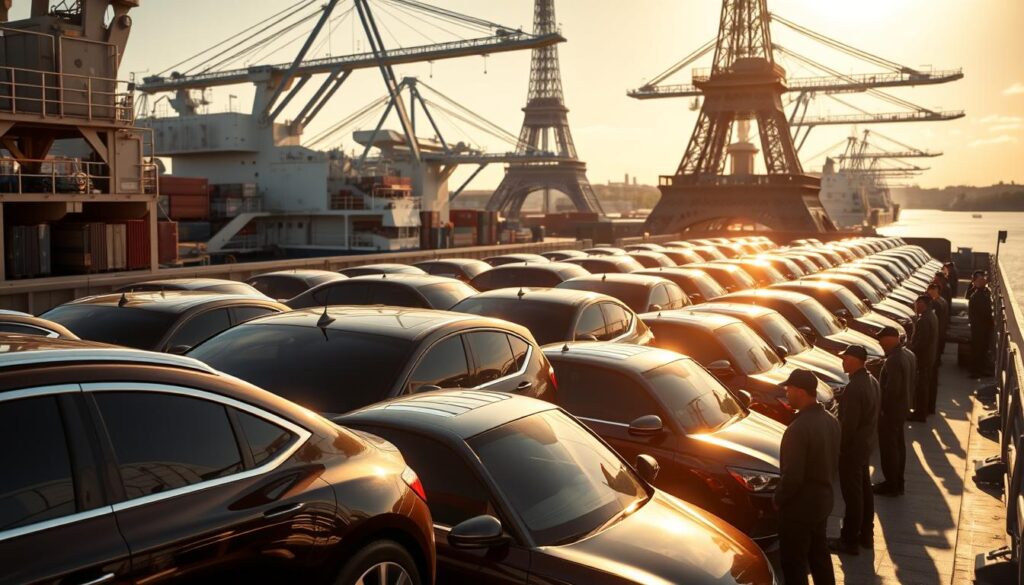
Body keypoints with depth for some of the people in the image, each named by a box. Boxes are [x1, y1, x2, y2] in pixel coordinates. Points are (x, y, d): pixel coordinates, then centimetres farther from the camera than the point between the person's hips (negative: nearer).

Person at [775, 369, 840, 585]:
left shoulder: (798, 429, -28)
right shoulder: (831, 421, 0)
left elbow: (792, 476, -26)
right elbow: (834, 461, 11)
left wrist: (778, 498, -9)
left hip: (799, 506, -8)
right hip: (823, 500, 8)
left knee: (794, 562, 6)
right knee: (819, 554, 23)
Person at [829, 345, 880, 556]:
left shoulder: (854, 388, -27)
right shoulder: (871, 381, 4)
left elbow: (848, 424, -25)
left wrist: (839, 447, -14)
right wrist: (868, 436, 18)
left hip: (853, 446, -10)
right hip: (868, 442, 10)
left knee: (852, 494, 1)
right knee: (864, 489, 19)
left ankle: (849, 541, 12)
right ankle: (866, 535, 32)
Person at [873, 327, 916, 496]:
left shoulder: (893, 361, -27)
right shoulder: (909, 355, 4)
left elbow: (892, 389, -28)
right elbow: (910, 382, 11)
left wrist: (881, 407, -15)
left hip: (891, 410, -10)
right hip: (903, 407, 10)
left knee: (888, 448, 2)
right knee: (898, 445, 19)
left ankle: (891, 485, 12)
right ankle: (898, 482, 31)